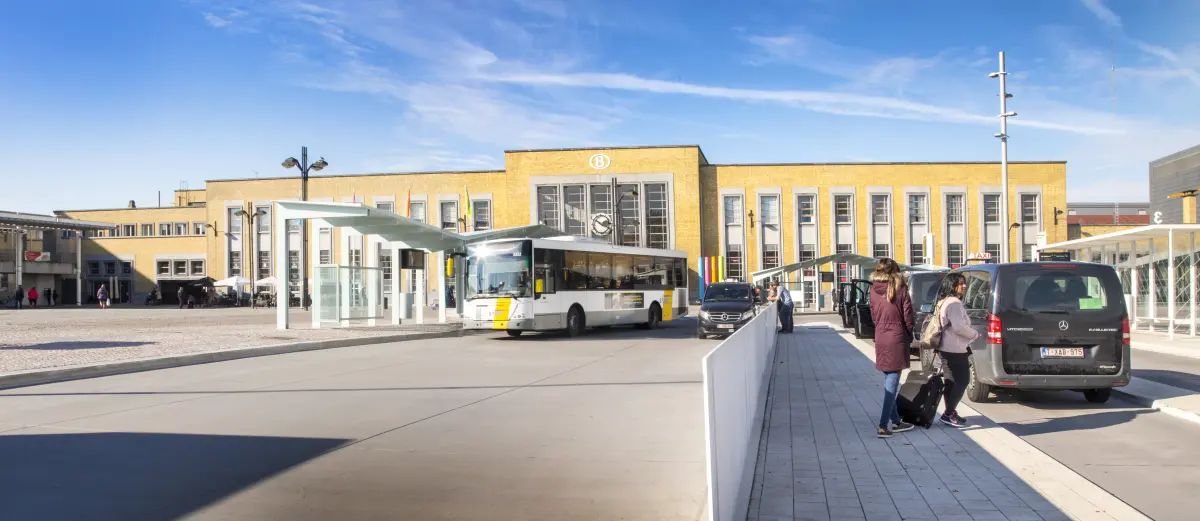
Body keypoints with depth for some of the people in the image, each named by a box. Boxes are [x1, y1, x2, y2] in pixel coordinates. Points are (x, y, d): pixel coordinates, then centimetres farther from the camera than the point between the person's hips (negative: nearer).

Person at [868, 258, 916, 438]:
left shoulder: (874, 290, 3)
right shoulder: (900, 288, -8)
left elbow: (873, 315, 7)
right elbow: (907, 315, -5)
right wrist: (909, 336, 9)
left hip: (880, 339, 5)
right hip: (897, 339, -5)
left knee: (888, 382, 15)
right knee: (892, 384, -3)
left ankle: (896, 422, 23)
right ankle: (883, 426, -8)